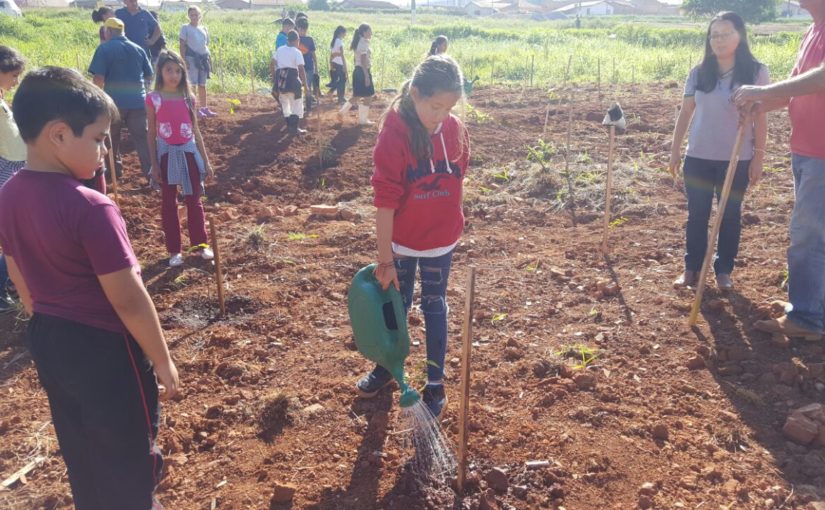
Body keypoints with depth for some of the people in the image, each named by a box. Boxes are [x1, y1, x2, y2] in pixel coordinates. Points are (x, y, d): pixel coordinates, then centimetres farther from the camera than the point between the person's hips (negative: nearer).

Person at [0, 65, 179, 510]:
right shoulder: (91, 209, -28)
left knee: (78, 448, 27)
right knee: (127, 452, 15)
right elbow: (128, 300, -24)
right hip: (103, 348, -8)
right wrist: (162, 361, -12)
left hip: (48, 342, 8)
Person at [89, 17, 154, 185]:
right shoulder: (138, 49, 8)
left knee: (111, 137, 18)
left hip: (114, 101, -3)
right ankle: (152, 174, -6)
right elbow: (148, 75, 15)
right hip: (138, 101, 3)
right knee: (142, 139, 2)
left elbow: (99, 78, -12)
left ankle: (115, 169, 28)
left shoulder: (104, 49, -5)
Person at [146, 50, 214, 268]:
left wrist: (206, 161, 5)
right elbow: (151, 135, -1)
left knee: (194, 200, 8)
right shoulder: (153, 99, -4)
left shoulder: (188, 98, 3)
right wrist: (154, 164, -5)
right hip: (166, 153, -2)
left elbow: (196, 131, 7)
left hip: (188, 151, 2)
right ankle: (174, 250, 15)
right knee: (169, 202, 7)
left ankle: (200, 244, 21)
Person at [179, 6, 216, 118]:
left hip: (203, 58, 5)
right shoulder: (185, 28, 0)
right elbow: (182, 46, -4)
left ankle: (204, 108, 16)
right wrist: (184, 60, -12)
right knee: (192, 84, -4)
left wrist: (209, 60, 13)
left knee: (202, 85, 10)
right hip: (192, 58, -5)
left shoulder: (204, 29, 14)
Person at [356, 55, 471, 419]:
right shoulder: (394, 133, -20)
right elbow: (385, 202, -20)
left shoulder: (455, 130, -8)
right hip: (401, 240, -2)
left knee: (434, 306, 14)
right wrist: (385, 260, -18)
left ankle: (436, 382, 27)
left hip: (441, 240, 2)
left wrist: (451, 225, 11)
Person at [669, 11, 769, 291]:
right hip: (698, 157, 2)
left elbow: (760, 118, -4)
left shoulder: (755, 72, -5)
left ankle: (723, 270, 19)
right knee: (697, 214, 7)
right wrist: (675, 150, 4)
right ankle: (692, 268, 17)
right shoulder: (698, 73, 2)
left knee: (730, 215, 8)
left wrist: (758, 157, -7)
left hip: (736, 159, -2)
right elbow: (685, 113, 6)